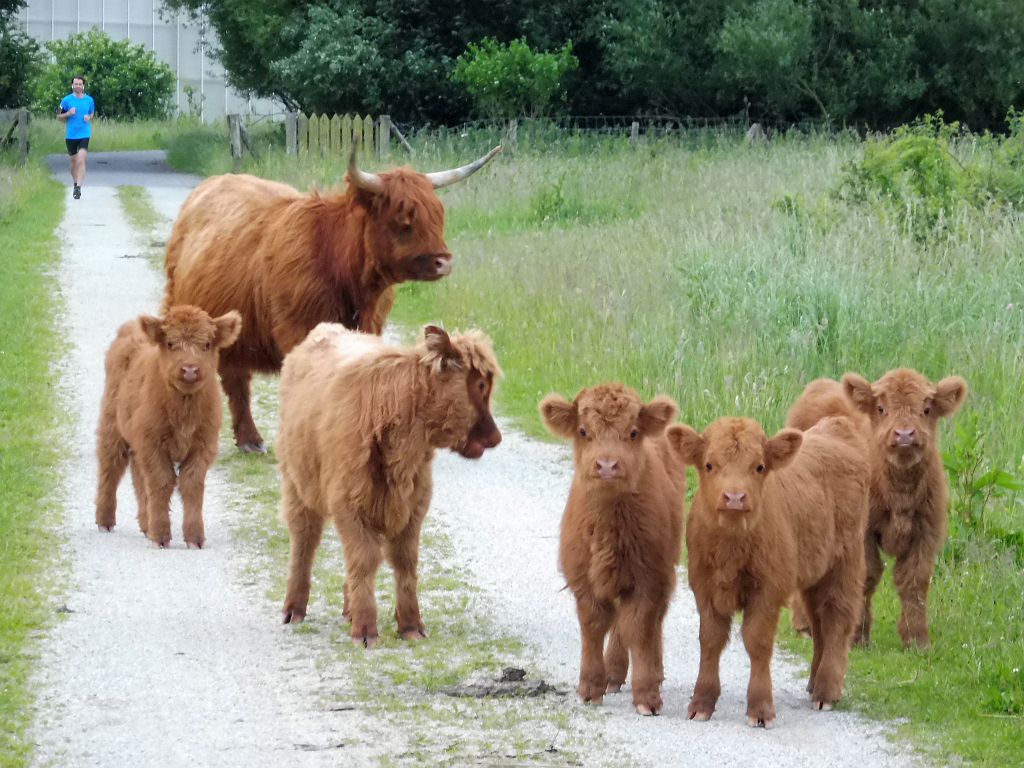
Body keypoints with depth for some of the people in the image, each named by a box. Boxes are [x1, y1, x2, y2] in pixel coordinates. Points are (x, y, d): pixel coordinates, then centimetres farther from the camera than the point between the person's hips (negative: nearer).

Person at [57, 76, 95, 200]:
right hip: (70, 135, 1)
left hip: (84, 134, -1)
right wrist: (68, 114, -13)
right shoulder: (66, 100, 0)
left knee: (81, 161, -15)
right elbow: (59, 116, 7)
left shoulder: (89, 100, 3)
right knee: (73, 162, 12)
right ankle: (75, 184, 32)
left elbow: (92, 114, 19)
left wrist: (89, 118, -4)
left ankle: (79, 187, -18)